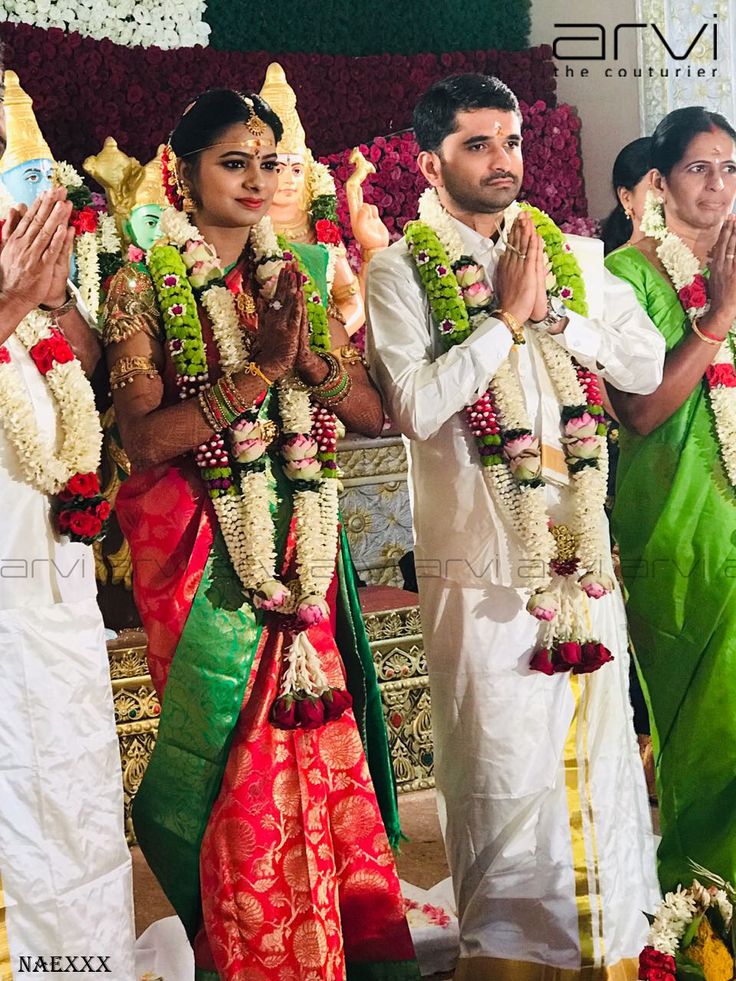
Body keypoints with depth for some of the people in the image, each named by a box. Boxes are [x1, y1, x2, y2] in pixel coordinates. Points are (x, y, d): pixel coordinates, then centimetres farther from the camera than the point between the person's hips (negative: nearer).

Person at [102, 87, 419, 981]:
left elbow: (374, 414, 6)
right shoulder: (146, 286, -3)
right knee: (234, 756, 2)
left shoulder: (291, 279, 11)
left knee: (318, 737, 5)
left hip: (300, 544, 4)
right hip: (204, 554, -4)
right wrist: (258, 371, -21)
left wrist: (310, 357, -12)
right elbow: (142, 438, -15)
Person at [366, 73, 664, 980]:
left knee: (599, 751, 13)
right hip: (482, 561, -4)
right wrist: (507, 314, -13)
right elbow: (416, 405, -17)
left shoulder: (570, 255, 10)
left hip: (584, 553, 5)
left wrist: (554, 314, -9)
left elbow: (645, 366, 3)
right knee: (501, 766, 4)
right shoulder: (402, 271, -4)